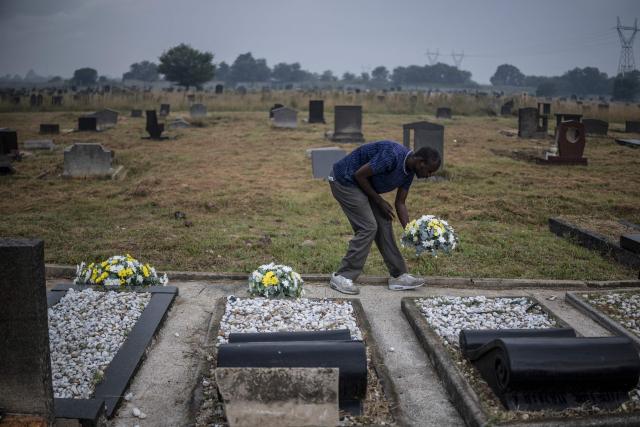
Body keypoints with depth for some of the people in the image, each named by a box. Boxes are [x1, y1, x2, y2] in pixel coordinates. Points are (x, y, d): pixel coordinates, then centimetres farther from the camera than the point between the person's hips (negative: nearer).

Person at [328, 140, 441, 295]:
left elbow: (400, 203, 6)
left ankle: (398, 276, 13)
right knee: (368, 227, -11)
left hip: (362, 184, 9)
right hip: (345, 181, -9)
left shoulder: (409, 171, -1)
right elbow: (359, 175, -25)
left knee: (384, 225, 6)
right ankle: (341, 277, -3)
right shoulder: (392, 156, -30)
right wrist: (379, 201, -14)